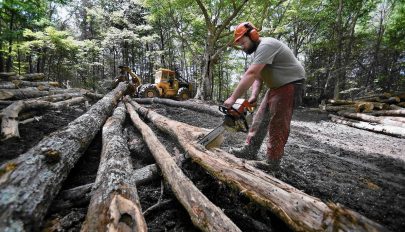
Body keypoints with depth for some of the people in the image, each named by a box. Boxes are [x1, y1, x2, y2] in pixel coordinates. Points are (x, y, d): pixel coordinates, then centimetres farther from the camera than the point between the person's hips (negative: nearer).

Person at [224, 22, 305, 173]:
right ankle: (250, 151, 11)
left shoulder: (266, 45, -22)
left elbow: (250, 74, -32)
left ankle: (272, 164, 1)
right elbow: (258, 77, 6)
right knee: (260, 118, 6)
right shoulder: (257, 51, 11)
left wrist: (233, 98, -33)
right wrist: (254, 96, -10)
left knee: (277, 124, -9)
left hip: (290, 84, -10)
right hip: (276, 87, 10)